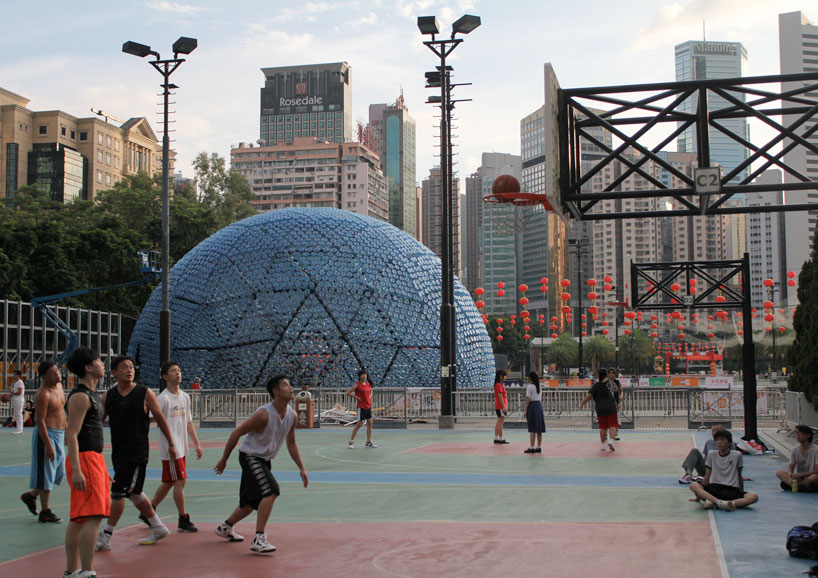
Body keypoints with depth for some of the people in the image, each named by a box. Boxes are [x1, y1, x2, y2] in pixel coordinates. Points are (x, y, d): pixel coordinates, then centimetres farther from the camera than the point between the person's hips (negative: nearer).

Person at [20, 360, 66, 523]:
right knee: (46, 473, -1)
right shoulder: (42, 394, -18)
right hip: (46, 435, -9)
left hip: (59, 434, 9)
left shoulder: (59, 385, 9)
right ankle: (45, 512, 7)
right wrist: (48, 445, -23)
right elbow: (40, 421, -21)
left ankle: (31, 495, 32)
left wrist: (66, 431, 21)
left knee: (59, 471, 15)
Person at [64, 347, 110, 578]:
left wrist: (102, 468, 26)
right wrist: (76, 470, -25)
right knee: (93, 516, -13)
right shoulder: (80, 397, -12)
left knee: (79, 518, 11)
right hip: (84, 459, -10)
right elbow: (72, 435, -18)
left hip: (94, 458, 10)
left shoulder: (92, 395, 19)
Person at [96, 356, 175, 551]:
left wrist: (171, 444, 5)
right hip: (118, 452, 5)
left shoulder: (145, 394, -4)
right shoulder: (107, 396, 6)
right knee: (133, 493, 14)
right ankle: (158, 528, 29)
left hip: (137, 453, -5)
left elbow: (160, 418, 3)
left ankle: (105, 538, 1)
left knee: (118, 492, -8)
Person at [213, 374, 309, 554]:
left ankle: (225, 527, 42)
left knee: (254, 502, 19)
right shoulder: (263, 414, -25)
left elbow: (291, 443, 10)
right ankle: (258, 540, -22)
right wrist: (223, 460, -9)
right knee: (271, 492, -25)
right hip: (250, 457, -8)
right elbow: (236, 433, -16)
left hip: (264, 460, 8)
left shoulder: (291, 415, -3)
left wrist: (301, 468, 7)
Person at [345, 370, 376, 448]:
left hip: (368, 406, 7)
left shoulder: (367, 384, 7)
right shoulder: (357, 385, -11)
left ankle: (369, 442, 12)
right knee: (359, 424, -5)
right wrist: (357, 397, -13)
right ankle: (351, 441, 6)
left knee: (369, 423, 6)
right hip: (361, 407, -7)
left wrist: (370, 397, 11)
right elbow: (347, 393, -13)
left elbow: (371, 390, 29)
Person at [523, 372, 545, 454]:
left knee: (532, 429, -5)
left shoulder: (529, 387, -8)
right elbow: (540, 399, 14)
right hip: (539, 405, 7)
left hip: (532, 406, -7)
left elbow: (528, 400, -12)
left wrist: (525, 410, -8)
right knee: (539, 429, 8)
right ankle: (539, 447, 11)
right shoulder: (539, 387, 14)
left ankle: (531, 447, -5)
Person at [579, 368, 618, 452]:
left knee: (603, 427, 10)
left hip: (601, 409, 0)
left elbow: (589, 396, -10)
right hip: (611, 408, 0)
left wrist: (582, 403, -3)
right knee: (612, 426, 0)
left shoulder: (596, 385, -5)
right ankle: (611, 440, -21)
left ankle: (602, 445, 13)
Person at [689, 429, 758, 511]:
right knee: (693, 485, -28)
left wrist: (741, 494, 16)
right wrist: (699, 496, 14)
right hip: (713, 489, 0)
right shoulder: (711, 454, 8)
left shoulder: (737, 455, 4)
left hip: (732, 491, 0)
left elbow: (739, 476, 14)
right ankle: (721, 503, -45)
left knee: (754, 497, -30)